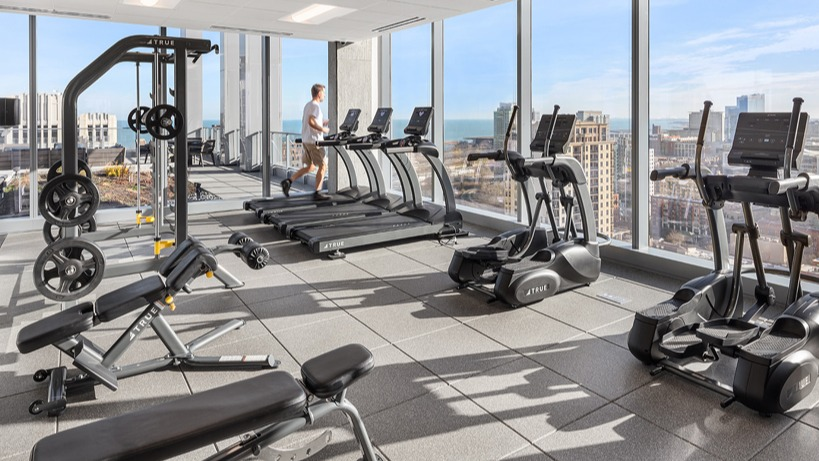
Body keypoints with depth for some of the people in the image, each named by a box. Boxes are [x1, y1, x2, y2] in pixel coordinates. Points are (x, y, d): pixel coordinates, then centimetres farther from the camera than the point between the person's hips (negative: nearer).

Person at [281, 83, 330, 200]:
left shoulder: (307, 105, 17)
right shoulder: (315, 106, -13)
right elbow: (311, 122, -25)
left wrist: (323, 123, 21)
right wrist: (323, 129, -14)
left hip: (306, 140, 10)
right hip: (314, 141, -10)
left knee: (310, 167, 17)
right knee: (323, 166, -1)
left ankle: (288, 181, 8)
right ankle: (317, 193, 2)